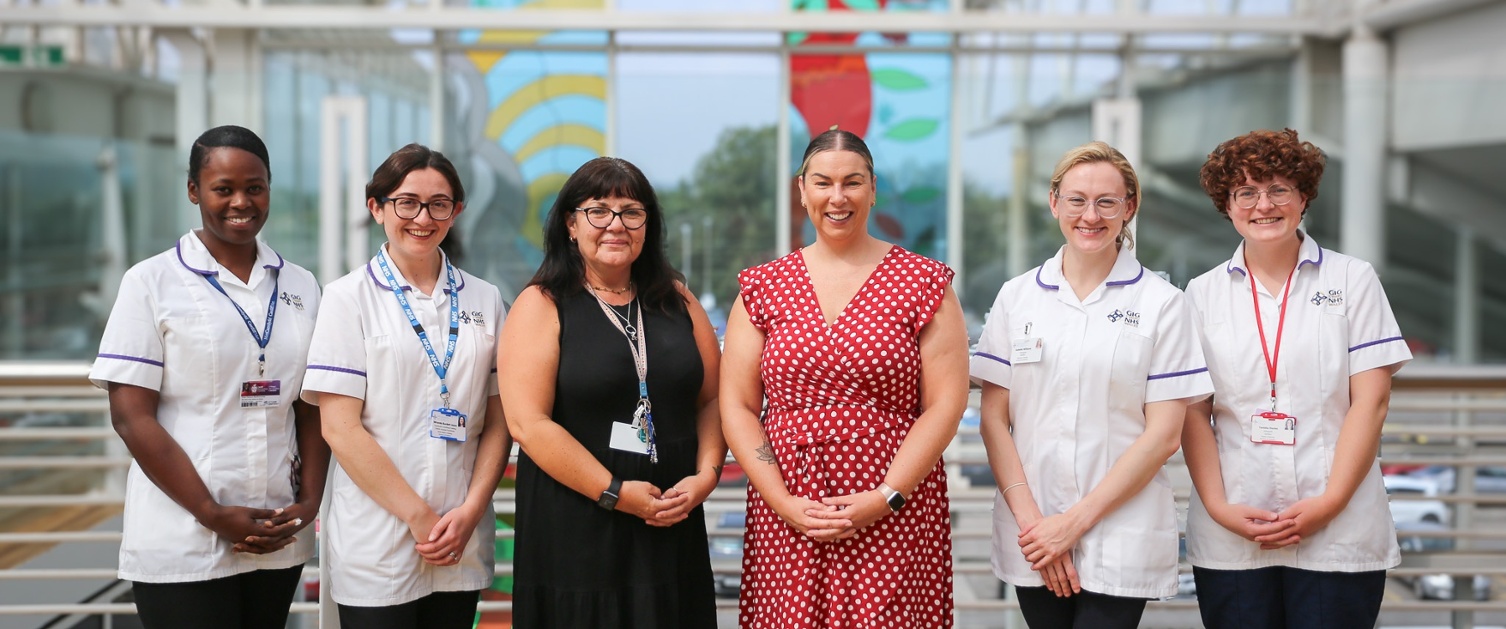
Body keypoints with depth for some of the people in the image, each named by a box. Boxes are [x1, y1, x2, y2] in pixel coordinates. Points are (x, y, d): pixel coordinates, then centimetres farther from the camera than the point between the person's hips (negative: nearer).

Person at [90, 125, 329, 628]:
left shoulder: (300, 286, 9)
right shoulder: (151, 282, -2)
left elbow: (312, 408, 11)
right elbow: (131, 417, -7)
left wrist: (310, 501, -4)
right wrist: (213, 514, -12)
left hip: (278, 543, 4)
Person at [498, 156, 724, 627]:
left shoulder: (677, 301, 10)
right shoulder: (541, 306, -3)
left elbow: (711, 399, 12)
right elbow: (528, 423, -12)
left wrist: (706, 475, -5)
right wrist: (616, 493, -14)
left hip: (671, 529, 4)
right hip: (575, 531, -4)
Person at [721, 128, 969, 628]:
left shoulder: (924, 282, 3)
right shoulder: (763, 287, 8)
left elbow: (945, 405, -2)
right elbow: (737, 407, 5)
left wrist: (885, 498, -10)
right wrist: (782, 502, -7)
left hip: (894, 518, -1)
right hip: (784, 521, 2)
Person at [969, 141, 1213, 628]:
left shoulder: (1161, 304, -1)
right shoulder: (1017, 297, 6)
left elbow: (1163, 435, -5)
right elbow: (994, 418, 4)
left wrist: (1077, 520, -10)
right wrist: (1030, 519, -8)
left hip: (1120, 543, -2)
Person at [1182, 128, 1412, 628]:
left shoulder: (1352, 281, 5)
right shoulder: (1202, 294, 8)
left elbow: (1370, 401, -1)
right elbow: (1193, 413, 5)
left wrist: (1330, 503, -10)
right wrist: (1218, 506, -7)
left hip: (1337, 536, -1)